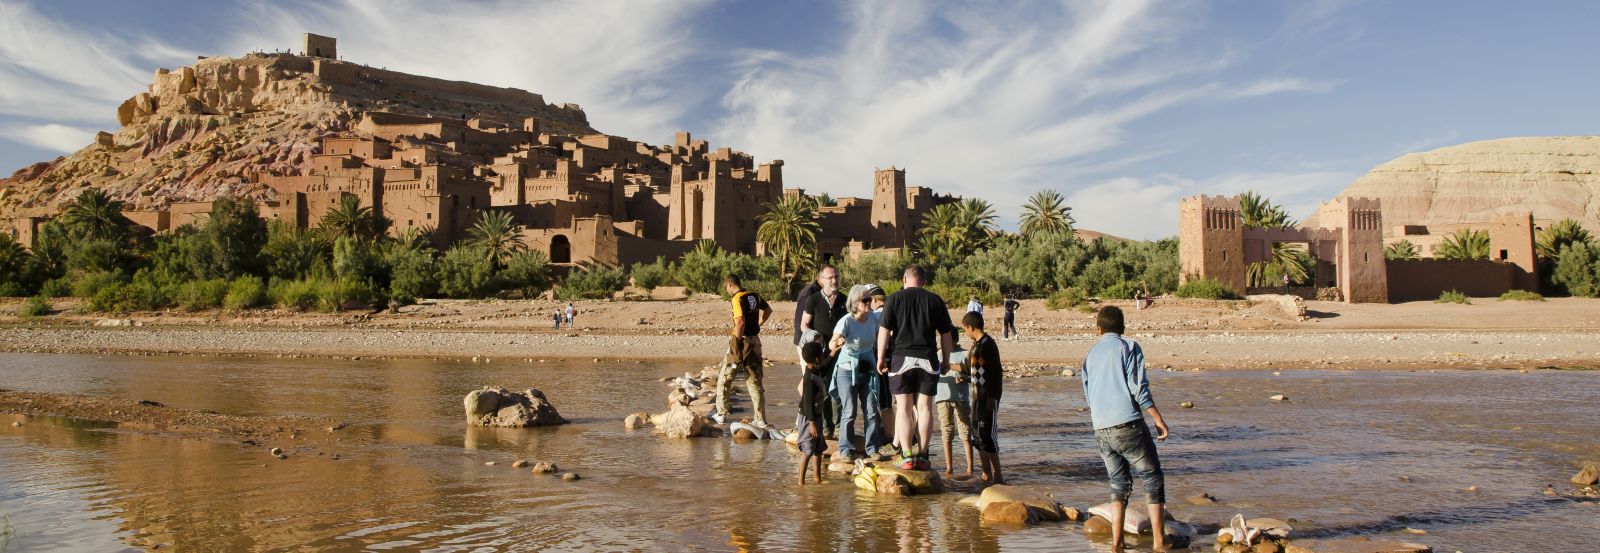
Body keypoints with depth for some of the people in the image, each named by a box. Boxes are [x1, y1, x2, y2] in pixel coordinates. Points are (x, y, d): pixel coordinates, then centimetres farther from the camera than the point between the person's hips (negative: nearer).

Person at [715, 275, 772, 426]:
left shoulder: (738, 299, -15)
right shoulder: (754, 295, 8)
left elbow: (740, 322, -26)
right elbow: (768, 310, 24)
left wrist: (736, 342, -20)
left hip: (743, 340, -7)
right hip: (755, 340, 7)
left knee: (724, 379, 10)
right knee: (755, 381, 10)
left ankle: (721, 415, 15)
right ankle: (761, 419, 7)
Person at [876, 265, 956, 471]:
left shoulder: (895, 298, 2)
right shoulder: (935, 300, 7)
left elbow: (884, 330, -3)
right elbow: (946, 334, 9)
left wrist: (881, 357, 4)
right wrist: (946, 360, 18)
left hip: (902, 358, -1)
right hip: (928, 359, 1)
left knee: (904, 408, 3)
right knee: (925, 407, 6)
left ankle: (907, 456, -3)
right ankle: (922, 456, 5)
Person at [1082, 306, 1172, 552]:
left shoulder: (1090, 355, 16)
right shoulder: (1128, 347, -1)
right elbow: (1139, 389, -10)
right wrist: (1158, 420, -5)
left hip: (1101, 430, 5)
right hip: (1128, 424, -5)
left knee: (1119, 483, 13)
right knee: (1152, 477, 6)